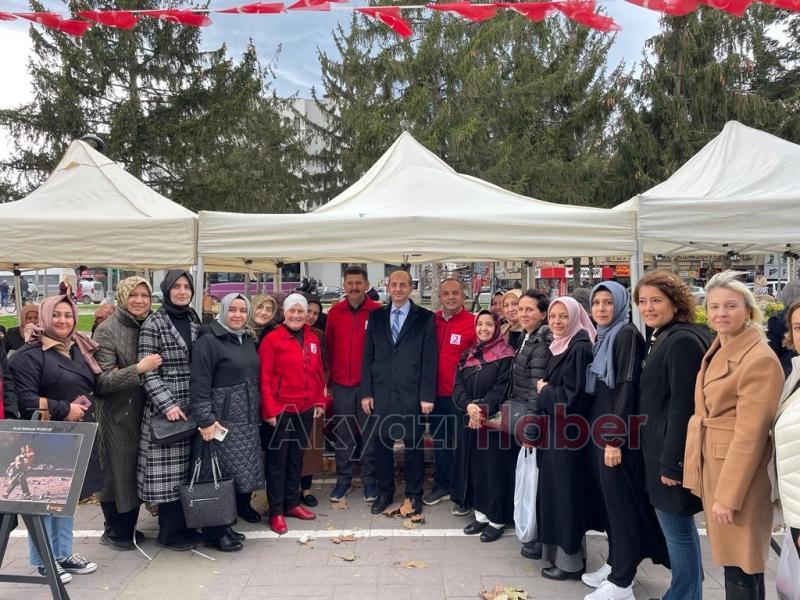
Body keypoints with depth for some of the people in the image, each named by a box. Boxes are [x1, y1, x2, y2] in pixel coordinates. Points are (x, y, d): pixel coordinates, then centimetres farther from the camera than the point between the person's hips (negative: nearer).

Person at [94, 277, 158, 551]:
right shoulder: (107, 330, -12)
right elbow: (102, 381, -19)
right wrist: (139, 368, -26)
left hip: (142, 412, 6)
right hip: (116, 414, -5)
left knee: (137, 471, 13)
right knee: (117, 472, 4)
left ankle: (129, 526, 30)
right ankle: (114, 531, 23)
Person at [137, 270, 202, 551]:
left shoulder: (195, 321, 12)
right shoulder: (153, 324, -5)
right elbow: (147, 372, -10)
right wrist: (168, 404, -17)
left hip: (192, 407, 6)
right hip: (165, 407, -5)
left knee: (189, 467, 9)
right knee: (169, 470, -1)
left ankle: (186, 524, 22)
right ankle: (171, 532, 12)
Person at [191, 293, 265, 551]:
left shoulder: (248, 341, 16)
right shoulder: (208, 341, -9)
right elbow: (199, 384, -15)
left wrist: (258, 412, 18)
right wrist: (205, 421, -20)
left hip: (248, 419, 8)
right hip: (223, 420, -7)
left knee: (247, 467, 12)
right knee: (223, 472, -5)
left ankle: (242, 506, 34)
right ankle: (216, 531, 6)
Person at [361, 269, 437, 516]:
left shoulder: (425, 318, -1)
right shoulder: (376, 316, 8)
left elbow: (429, 360, -4)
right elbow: (368, 356, 7)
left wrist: (427, 396, -8)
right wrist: (366, 392, 2)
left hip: (412, 394, -2)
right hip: (381, 392, 2)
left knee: (413, 445, 8)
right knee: (382, 443, 10)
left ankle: (414, 493, 24)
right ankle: (384, 491, 27)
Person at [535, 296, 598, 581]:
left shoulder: (580, 348, -17)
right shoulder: (560, 347, 11)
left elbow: (573, 396, -21)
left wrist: (544, 390, -9)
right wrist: (546, 390, 2)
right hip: (555, 430, 9)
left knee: (566, 493, 0)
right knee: (555, 491, 16)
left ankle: (570, 561, 13)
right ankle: (558, 551, 29)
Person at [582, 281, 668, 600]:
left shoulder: (627, 335, -13)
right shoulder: (602, 336, 13)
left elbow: (627, 388, -19)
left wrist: (615, 439, -22)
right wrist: (601, 434, 16)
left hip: (618, 433, -9)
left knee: (622, 502, -1)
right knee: (608, 499, 16)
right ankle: (614, 563, 29)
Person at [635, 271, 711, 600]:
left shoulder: (683, 341, -18)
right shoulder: (661, 339, 13)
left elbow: (683, 407, -22)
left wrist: (671, 462, -20)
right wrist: (662, 458, 18)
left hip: (674, 452, -10)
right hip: (660, 449, 10)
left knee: (678, 528, 1)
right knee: (676, 526, 20)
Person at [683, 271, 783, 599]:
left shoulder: (760, 359, -19)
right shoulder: (717, 351, 10)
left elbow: (750, 435, -20)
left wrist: (728, 495, -18)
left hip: (739, 474, -8)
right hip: (714, 468, 9)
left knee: (741, 568, 2)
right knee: (731, 559, 19)